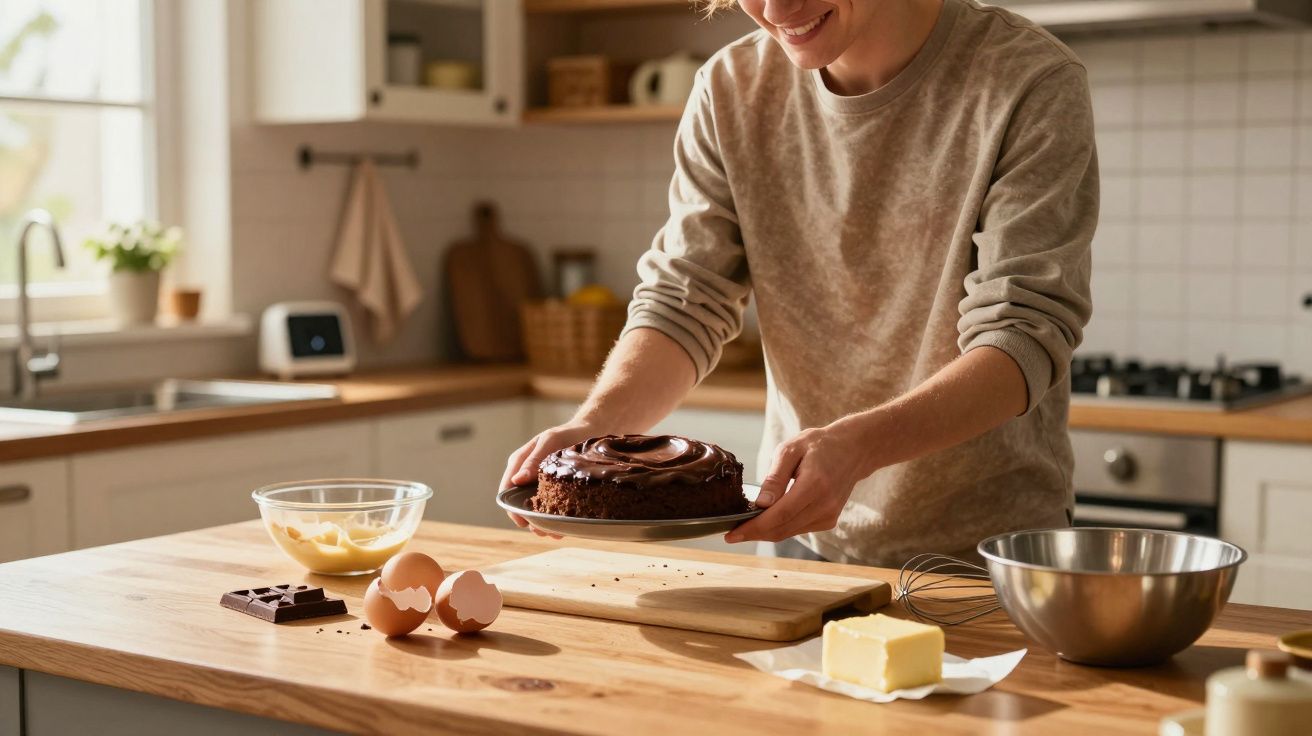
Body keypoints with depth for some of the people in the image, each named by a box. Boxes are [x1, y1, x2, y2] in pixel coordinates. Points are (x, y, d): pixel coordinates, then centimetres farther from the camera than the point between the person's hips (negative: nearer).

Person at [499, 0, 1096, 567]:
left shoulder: (1032, 84, -12)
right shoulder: (730, 90, 1)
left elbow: (1024, 337, -18)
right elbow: (680, 305, -1)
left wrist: (856, 445, -35)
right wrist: (594, 425, -21)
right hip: (807, 543, 3)